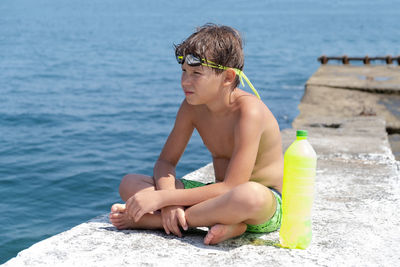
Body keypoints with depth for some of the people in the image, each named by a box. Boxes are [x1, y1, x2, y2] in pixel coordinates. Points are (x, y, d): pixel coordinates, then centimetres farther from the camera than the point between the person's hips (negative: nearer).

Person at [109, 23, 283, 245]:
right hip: (221, 195, 6)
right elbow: (165, 162, 0)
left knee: (250, 195, -45)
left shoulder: (249, 112, -24)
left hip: (268, 204, -6)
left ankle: (146, 221, -27)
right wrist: (169, 200, -23)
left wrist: (161, 197, -29)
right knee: (130, 184, -7)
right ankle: (222, 222, -21)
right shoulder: (192, 106, -3)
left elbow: (231, 187, -29)